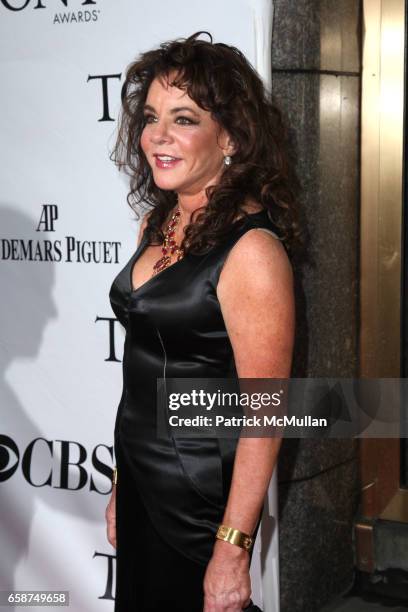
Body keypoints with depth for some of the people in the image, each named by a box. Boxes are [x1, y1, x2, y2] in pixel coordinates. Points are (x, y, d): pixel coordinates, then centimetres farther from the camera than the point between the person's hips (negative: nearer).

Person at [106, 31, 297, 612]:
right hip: (140, 483, 7)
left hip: (200, 499, -7)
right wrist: (121, 486, 14)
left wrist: (233, 549, -20)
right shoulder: (158, 223, 4)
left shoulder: (250, 248, -20)